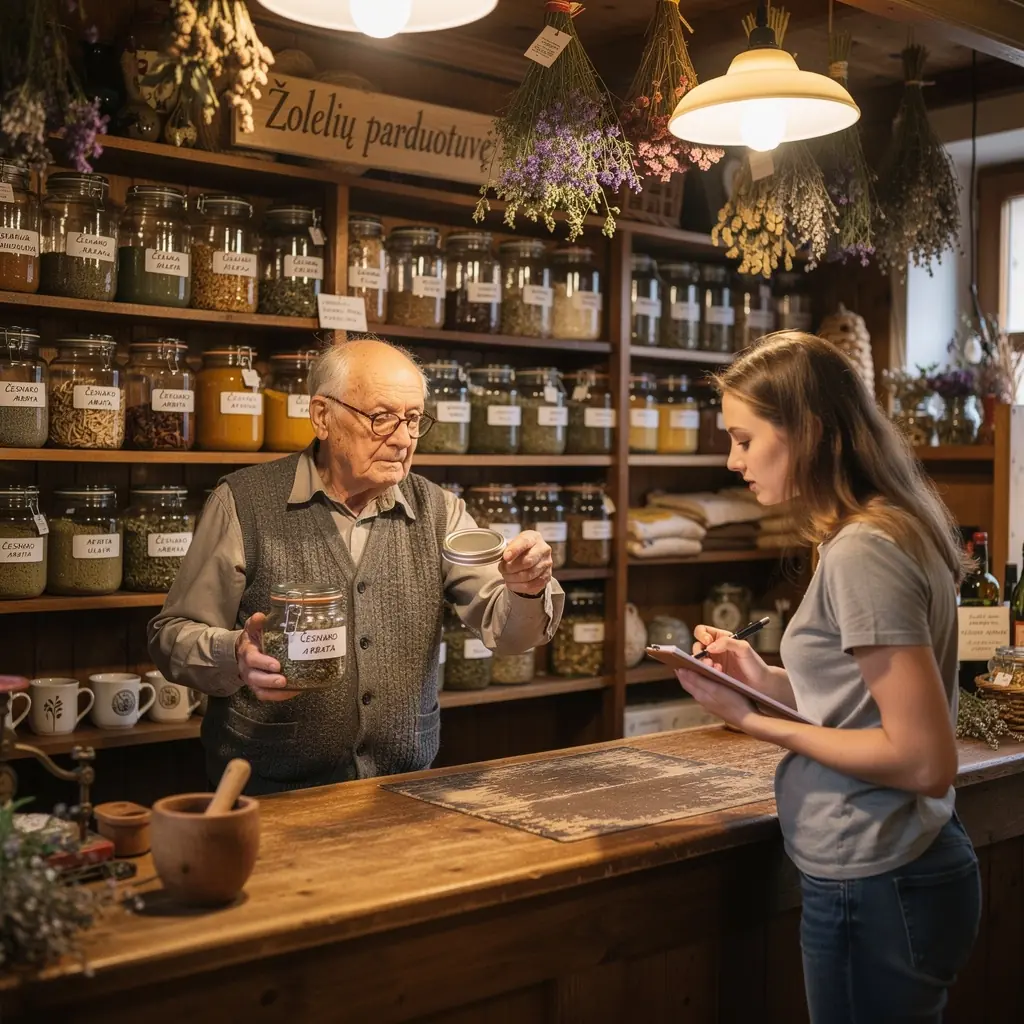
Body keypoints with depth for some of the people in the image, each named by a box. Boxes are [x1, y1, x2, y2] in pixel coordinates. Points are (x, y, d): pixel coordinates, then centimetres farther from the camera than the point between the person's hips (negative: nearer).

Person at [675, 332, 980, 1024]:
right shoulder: (896, 528, 8)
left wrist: (757, 723, -18)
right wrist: (766, 678, 2)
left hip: (874, 889, -9)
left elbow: (925, 760, -23)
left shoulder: (863, 553, -21)